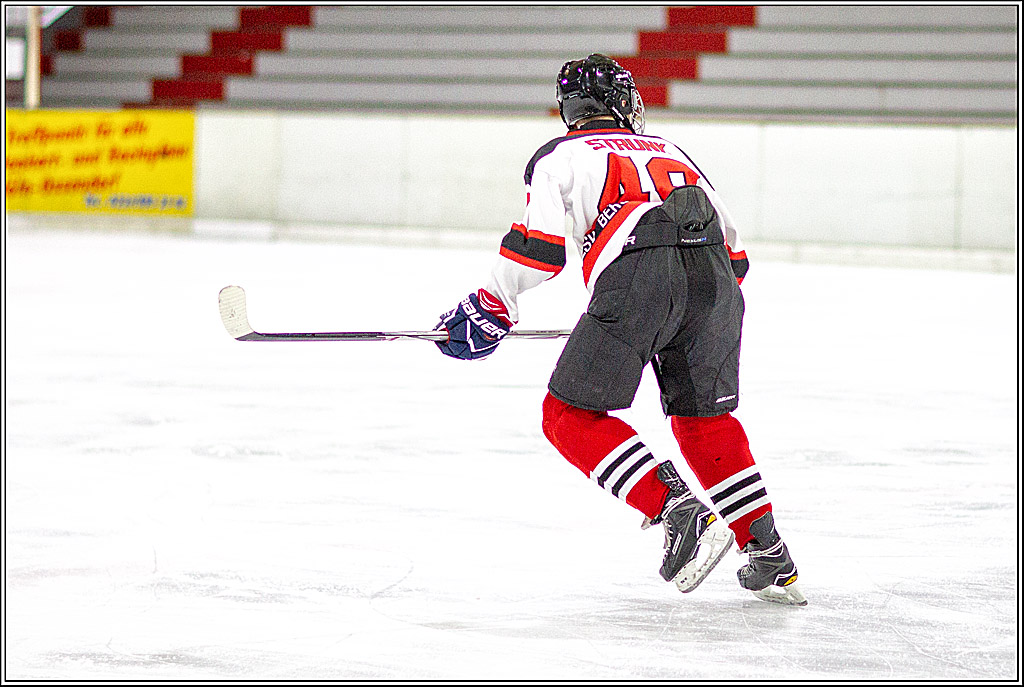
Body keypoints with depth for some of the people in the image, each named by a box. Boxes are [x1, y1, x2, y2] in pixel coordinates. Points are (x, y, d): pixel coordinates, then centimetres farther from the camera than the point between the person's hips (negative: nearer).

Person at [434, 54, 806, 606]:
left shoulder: (561, 155, 22)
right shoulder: (671, 152, 36)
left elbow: (537, 245, 7)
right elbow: (733, 249, 35)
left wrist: (490, 307, 17)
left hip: (635, 276, -5)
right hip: (713, 278, 5)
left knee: (571, 415, 3)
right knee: (704, 418, 22)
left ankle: (680, 513, -13)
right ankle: (769, 557, 16)